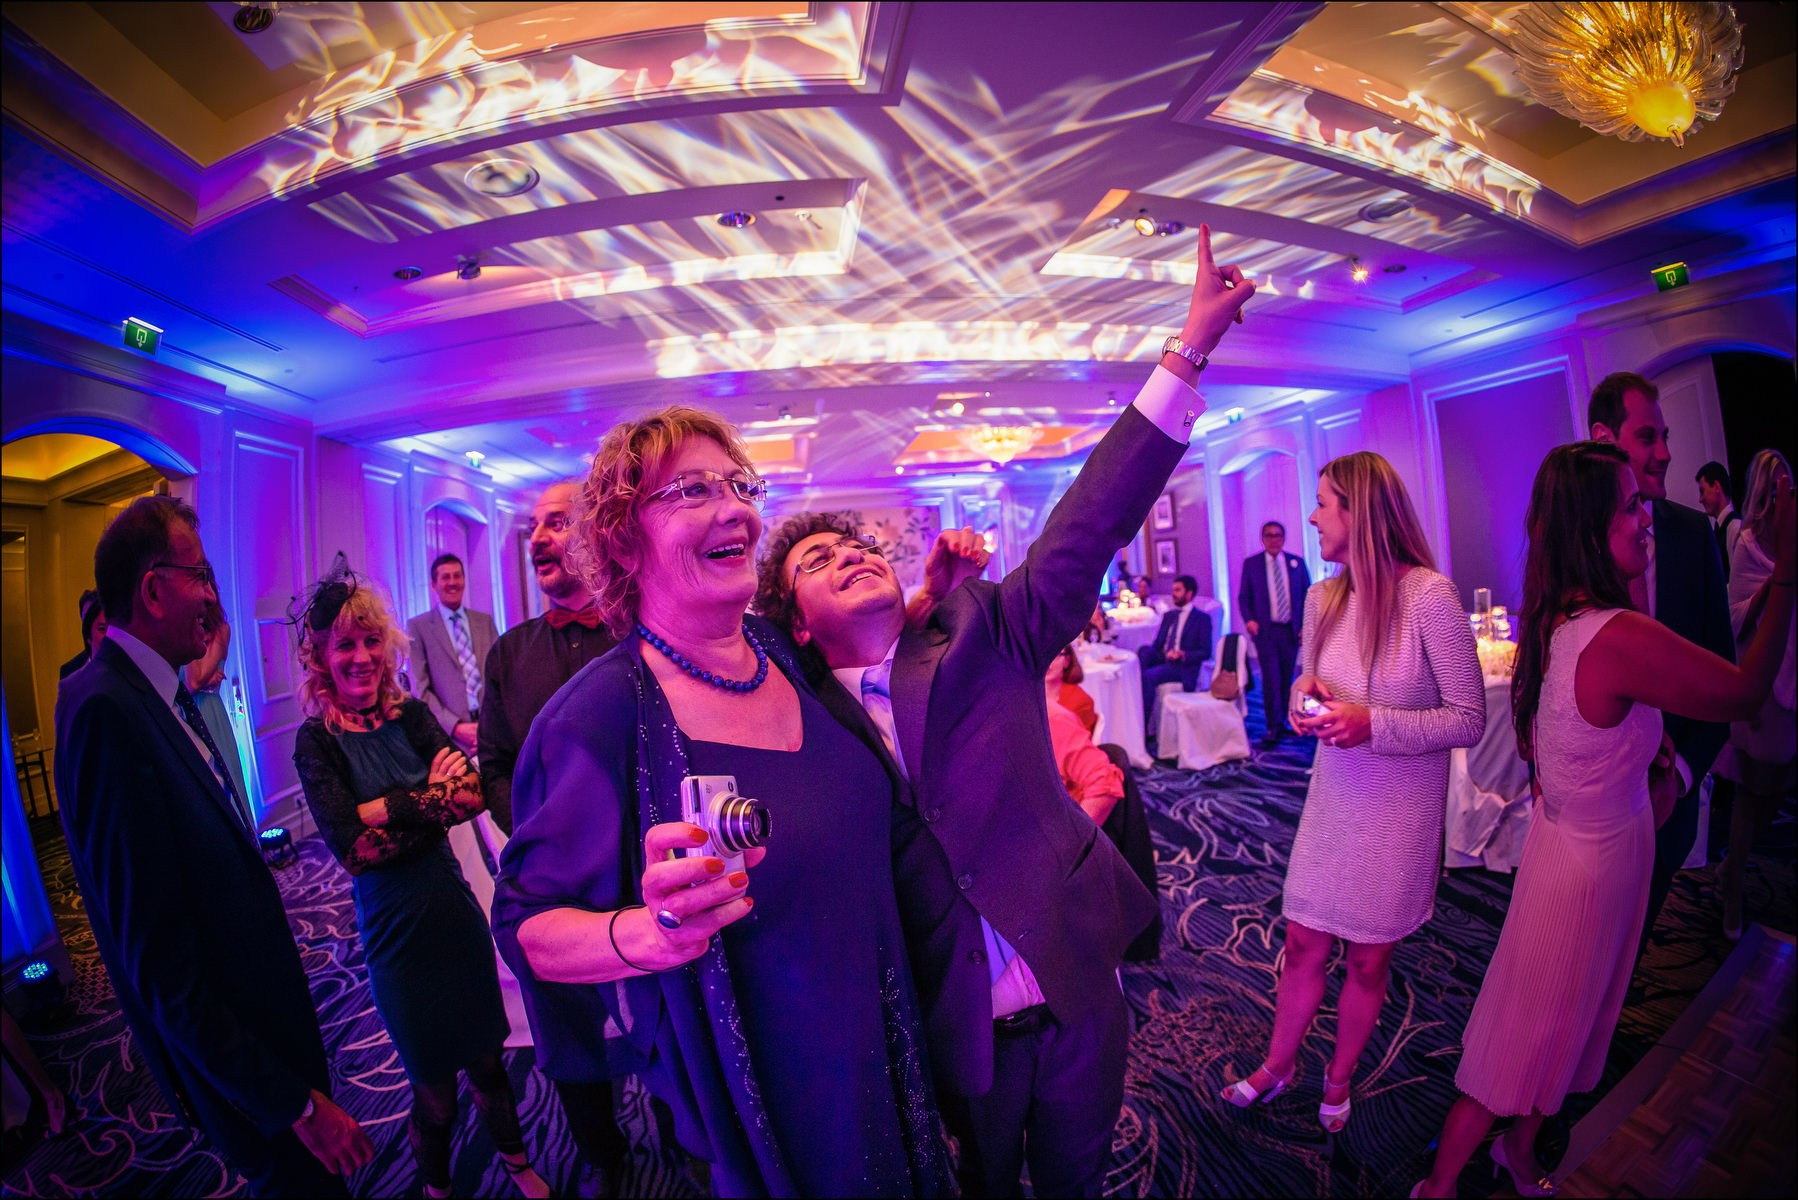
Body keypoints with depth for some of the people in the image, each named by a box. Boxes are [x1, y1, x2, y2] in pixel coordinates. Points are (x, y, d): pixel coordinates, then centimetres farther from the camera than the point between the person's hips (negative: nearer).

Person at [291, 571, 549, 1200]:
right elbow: (347, 845, -19)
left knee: (486, 1056, 17)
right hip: (396, 932, -2)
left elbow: (473, 790, -13)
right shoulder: (317, 741, -10)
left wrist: (386, 810, -20)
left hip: (456, 913, 2)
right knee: (433, 1079, 15)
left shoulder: (410, 715, -3)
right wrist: (432, 797, -15)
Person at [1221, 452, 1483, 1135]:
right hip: (1333, 797, 4)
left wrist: (1373, 724, -26)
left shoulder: (1429, 595, -18)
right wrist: (1304, 695, -10)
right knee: (1303, 947, 14)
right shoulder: (1322, 597, 0)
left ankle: (1338, 1078, 40)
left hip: (1400, 813, -4)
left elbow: (1470, 719, -16)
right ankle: (1279, 1064, 37)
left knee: (1369, 962, 16)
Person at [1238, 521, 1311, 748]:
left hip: (1292, 630, 2)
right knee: (1271, 679, -8)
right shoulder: (1251, 563, 3)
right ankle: (1274, 727, -2)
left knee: (1286, 678, 8)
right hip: (1265, 630, -2)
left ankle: (1280, 722, 21)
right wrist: (1249, 619, -12)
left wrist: (1307, 625, 0)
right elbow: (1243, 597, 4)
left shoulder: (1297, 562, 7)